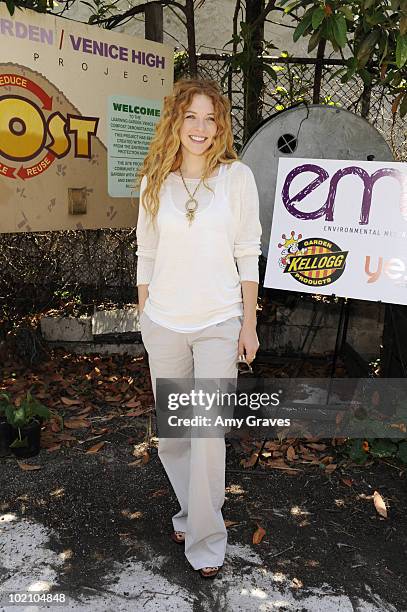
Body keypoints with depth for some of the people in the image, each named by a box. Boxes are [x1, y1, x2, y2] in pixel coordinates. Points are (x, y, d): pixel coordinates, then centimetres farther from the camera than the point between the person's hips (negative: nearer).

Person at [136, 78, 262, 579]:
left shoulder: (237, 176, -2)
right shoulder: (155, 180, 5)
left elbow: (248, 253, -1)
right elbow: (147, 254, 10)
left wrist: (249, 323, -2)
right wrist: (143, 317, 9)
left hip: (219, 323, -3)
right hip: (163, 325, 3)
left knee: (208, 433, -2)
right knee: (171, 433, 12)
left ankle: (206, 541, 17)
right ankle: (191, 512, 35)